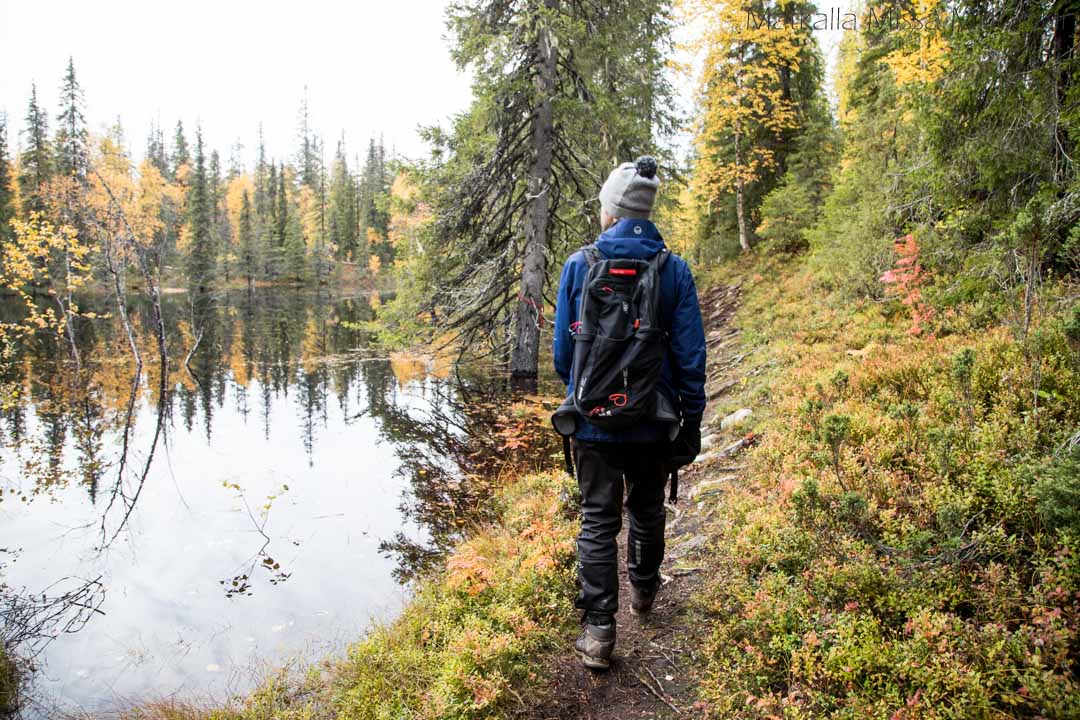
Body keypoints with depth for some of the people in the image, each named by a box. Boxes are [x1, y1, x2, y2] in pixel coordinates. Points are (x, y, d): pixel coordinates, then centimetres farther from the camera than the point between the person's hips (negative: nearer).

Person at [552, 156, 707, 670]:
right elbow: (690, 355, -6)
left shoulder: (579, 265, -6)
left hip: (594, 420, -1)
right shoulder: (674, 270, -6)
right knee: (647, 511, 22)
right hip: (653, 422, 2)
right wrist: (691, 423, 2)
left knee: (598, 522, 8)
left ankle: (598, 631, 6)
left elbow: (563, 348, -1)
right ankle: (643, 591, 44)